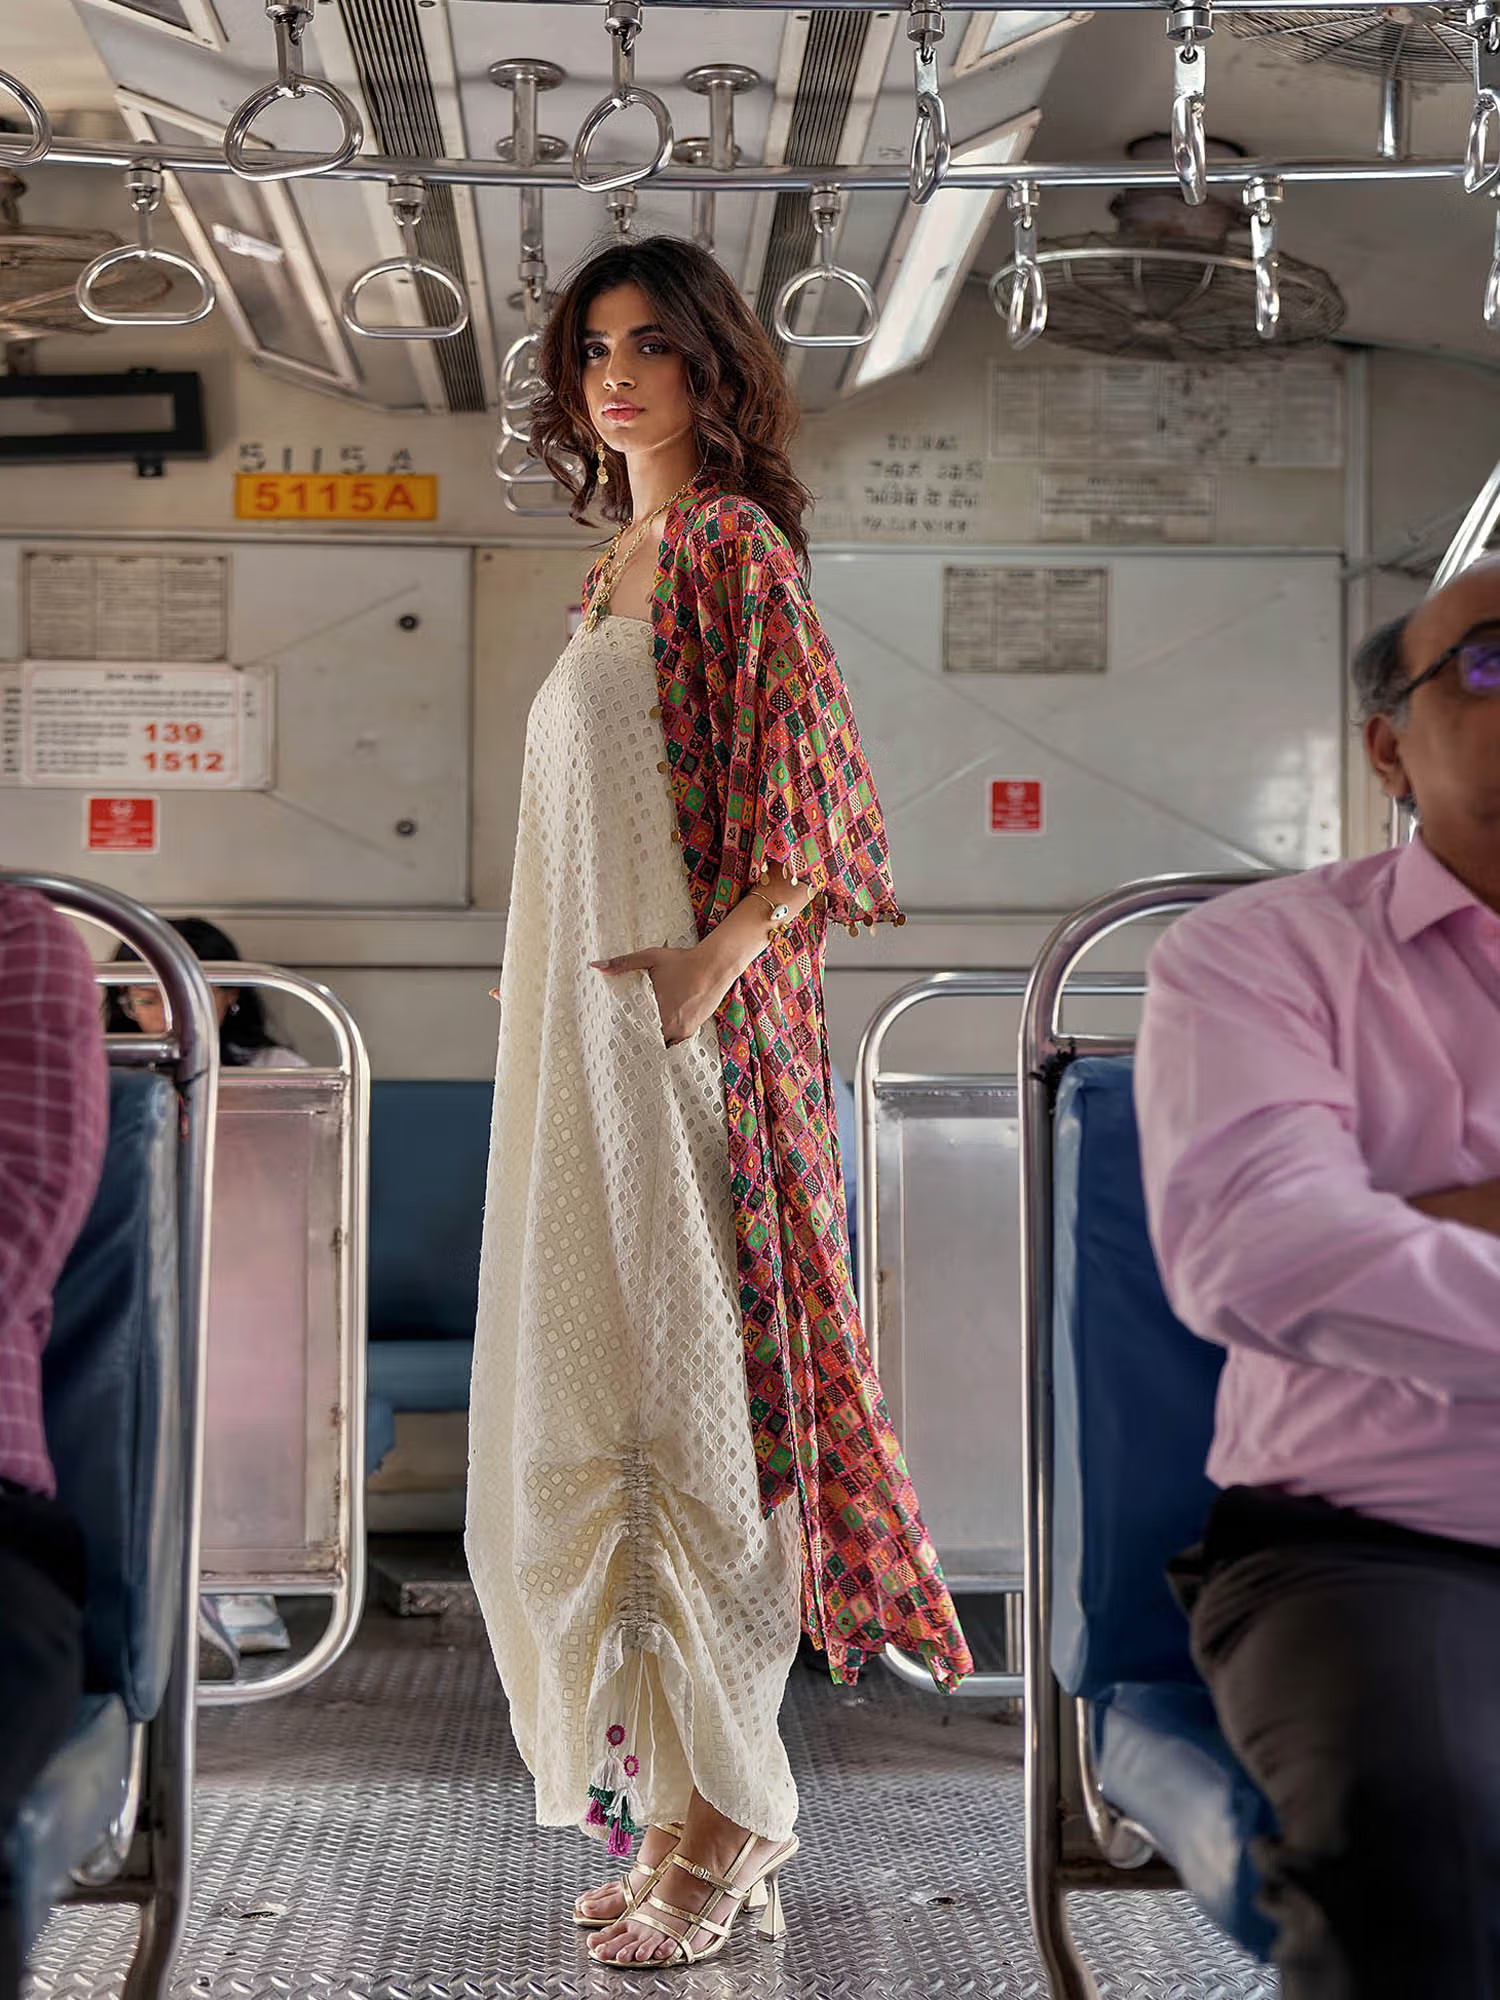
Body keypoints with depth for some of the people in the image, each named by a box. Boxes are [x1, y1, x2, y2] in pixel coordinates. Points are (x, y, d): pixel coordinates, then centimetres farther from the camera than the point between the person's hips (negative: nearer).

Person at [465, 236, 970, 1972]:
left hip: (688, 1035, -9)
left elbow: (817, 796, -15)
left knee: (688, 1393, -5)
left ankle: (724, 1820, 3)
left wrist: (713, 960, -26)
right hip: (580, 1041, 9)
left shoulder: (734, 545, -7)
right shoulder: (617, 563, 19)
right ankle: (682, 1789, 20)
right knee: (592, 1404, 10)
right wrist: (541, 986, 17)